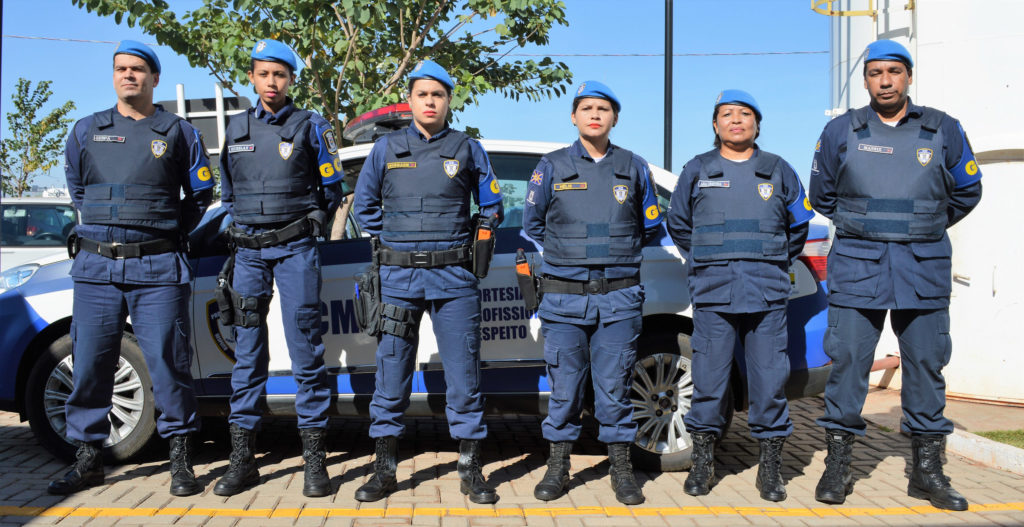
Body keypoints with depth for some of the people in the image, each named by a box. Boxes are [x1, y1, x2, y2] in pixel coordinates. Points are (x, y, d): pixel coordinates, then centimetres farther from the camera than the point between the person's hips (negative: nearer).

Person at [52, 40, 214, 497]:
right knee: (89, 364, 4)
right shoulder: (87, 130, 13)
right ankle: (87, 459, 16)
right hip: (95, 267, 3)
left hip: (157, 269, -3)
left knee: (168, 362, -3)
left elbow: (201, 193, 14)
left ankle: (181, 459, 7)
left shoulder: (178, 133, 6)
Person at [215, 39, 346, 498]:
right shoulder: (236, 129, 12)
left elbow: (332, 189, 8)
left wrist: (310, 225, 7)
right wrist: (245, 224, 16)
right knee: (247, 353, 5)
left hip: (296, 249, -3)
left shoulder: (310, 127, 1)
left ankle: (315, 459, 2)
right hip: (248, 249, 4)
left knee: (305, 351, -4)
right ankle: (242, 459, 10)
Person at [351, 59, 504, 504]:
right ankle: (385, 469, 15)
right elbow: (364, 204, 18)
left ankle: (470, 470, 12)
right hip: (399, 276, 1)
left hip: (454, 277, -1)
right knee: (391, 376, 4)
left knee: (464, 375, 1)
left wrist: (472, 244, 8)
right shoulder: (386, 148, 9)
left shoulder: (468, 149, 8)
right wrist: (388, 241, 12)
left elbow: (492, 207, 16)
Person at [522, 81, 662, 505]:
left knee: (615, 384, 4)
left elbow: (651, 227, 19)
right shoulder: (552, 166, 5)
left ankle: (621, 468, 16)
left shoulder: (634, 167, 8)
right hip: (564, 297, 0)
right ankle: (558, 466, 17)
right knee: (564, 385, 4)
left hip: (619, 298, 1)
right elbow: (532, 223, 15)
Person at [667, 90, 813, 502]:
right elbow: (678, 223, 22)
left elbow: (798, 225, 22)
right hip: (713, 294, 0)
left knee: (770, 378, 0)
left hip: (768, 294, 1)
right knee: (708, 378, 0)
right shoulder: (697, 170, 10)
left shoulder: (778, 171, 12)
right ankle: (702, 464, 13)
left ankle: (770, 468, 12)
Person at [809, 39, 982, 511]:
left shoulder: (943, 131, 6)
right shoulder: (840, 132, 4)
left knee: (926, 363, 4)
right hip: (857, 266, -1)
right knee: (847, 361, -2)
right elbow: (821, 194, 17)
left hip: (925, 269, 1)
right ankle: (837, 465, 9)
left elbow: (966, 192, 19)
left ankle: (927, 470, 16)